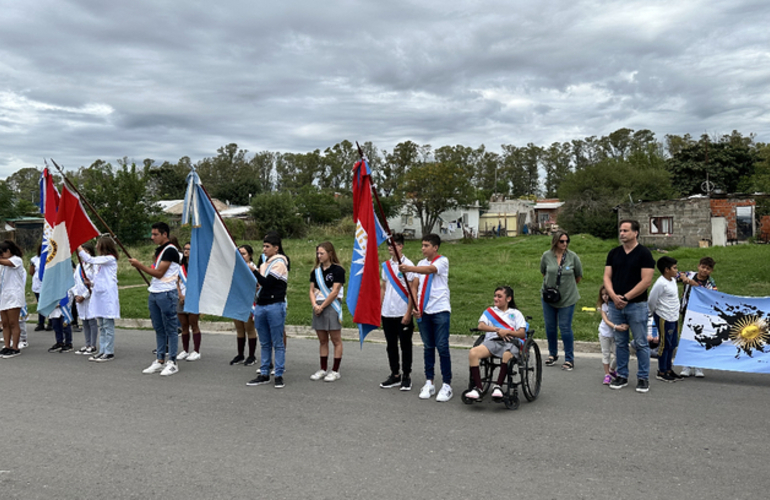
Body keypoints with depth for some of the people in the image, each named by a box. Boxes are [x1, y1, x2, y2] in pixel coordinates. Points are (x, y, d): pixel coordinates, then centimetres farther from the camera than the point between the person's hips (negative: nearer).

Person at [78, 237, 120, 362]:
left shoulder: (110, 259, -9)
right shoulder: (100, 260, 18)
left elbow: (91, 260, -20)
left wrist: (79, 249, -14)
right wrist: (91, 283, 6)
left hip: (108, 295, -9)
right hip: (99, 294, 9)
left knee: (108, 325, -6)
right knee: (101, 326, 12)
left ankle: (109, 352, -1)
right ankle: (102, 351, 18)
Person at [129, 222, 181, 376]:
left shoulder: (170, 250, -13)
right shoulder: (159, 250, 16)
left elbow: (159, 273, -16)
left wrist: (140, 265, -12)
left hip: (167, 294, -9)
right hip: (154, 294, 9)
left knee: (170, 329, -3)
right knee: (159, 329, 12)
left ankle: (172, 362, 2)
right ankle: (160, 361, 18)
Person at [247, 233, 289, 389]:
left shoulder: (279, 263, -6)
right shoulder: (264, 265, 18)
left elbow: (267, 282, -16)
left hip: (275, 307, -8)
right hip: (260, 306, 8)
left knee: (278, 343, -2)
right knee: (265, 344, 11)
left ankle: (279, 375, 2)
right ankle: (264, 374, 17)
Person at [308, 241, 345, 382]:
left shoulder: (337, 270, -6)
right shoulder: (316, 271, 12)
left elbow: (334, 292, -12)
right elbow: (312, 290, 11)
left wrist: (322, 306, -11)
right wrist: (314, 305, -6)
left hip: (332, 307, -6)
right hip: (318, 308, 6)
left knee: (336, 340, -1)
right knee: (322, 340, 11)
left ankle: (335, 371, 4)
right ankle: (323, 369, 18)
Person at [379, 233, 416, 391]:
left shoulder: (408, 265, -8)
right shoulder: (386, 265, 10)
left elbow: (412, 290, -10)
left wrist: (408, 313, -14)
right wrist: (379, 307, 9)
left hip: (403, 313, -6)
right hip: (387, 313, 6)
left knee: (405, 345, 5)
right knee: (391, 345, 12)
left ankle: (406, 376, 15)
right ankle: (395, 375, 23)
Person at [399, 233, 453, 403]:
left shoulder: (442, 261, -5)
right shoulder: (421, 264, 13)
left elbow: (430, 269, -26)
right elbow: (415, 286, 14)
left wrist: (409, 268, -41)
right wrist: (415, 305, -1)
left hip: (440, 310, -5)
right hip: (424, 311, 6)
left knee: (442, 347, -6)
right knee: (428, 347, 10)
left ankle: (447, 385, 2)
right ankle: (429, 383, 18)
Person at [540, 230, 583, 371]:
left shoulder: (573, 256, -9)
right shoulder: (546, 256, -5)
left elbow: (579, 276, 4)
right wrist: (550, 283, 10)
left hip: (567, 298, -2)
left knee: (565, 328, -2)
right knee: (550, 327, 11)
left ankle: (569, 359, 9)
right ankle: (553, 354, 29)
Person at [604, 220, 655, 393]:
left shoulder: (644, 253, -4)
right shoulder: (614, 253, 10)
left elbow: (646, 281, -11)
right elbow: (607, 277, 7)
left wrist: (626, 297, -13)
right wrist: (614, 296, -10)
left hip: (637, 305, -4)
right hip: (615, 305, 4)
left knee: (641, 343, 2)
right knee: (620, 343, 11)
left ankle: (643, 377, 12)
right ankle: (622, 376, 20)